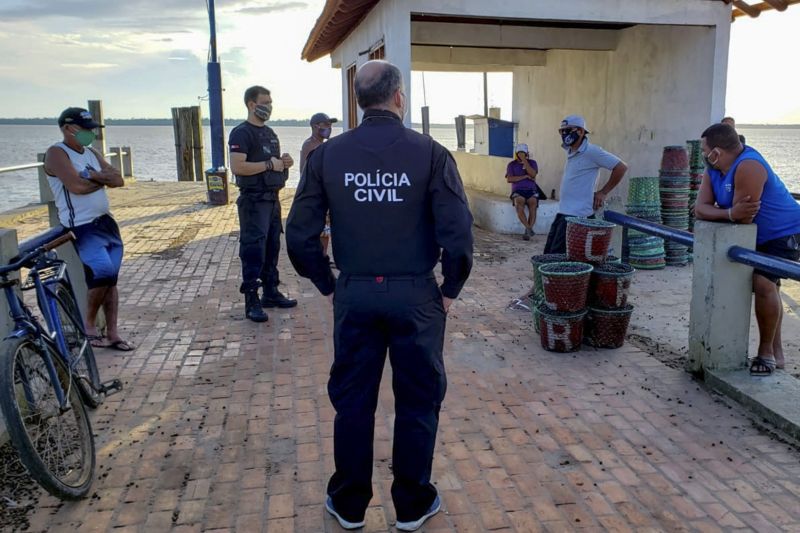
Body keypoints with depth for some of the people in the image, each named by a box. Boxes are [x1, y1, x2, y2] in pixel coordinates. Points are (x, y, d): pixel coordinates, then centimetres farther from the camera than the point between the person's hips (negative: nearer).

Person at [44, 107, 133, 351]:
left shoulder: (92, 153, 16)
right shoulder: (57, 154, -7)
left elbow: (119, 180, 5)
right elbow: (77, 186, -21)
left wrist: (94, 175, -12)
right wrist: (103, 179, -3)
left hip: (107, 223, 8)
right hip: (82, 228, -7)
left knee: (110, 279, 7)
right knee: (104, 273, -21)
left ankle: (112, 333, 13)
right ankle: (89, 325, 0)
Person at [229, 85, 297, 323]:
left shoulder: (270, 133, 17)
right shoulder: (241, 133, -10)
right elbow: (237, 167, -22)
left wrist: (284, 162, 6)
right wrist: (269, 164, -18)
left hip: (272, 198, 9)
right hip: (253, 200, -9)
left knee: (272, 247, 13)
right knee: (253, 249, -7)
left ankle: (271, 293, 24)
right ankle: (251, 301, -3)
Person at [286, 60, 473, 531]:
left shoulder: (328, 155, -3)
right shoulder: (430, 153, -9)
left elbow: (300, 236, -3)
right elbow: (458, 234, -14)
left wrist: (328, 285, 8)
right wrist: (450, 289, 0)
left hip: (354, 295, 2)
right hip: (415, 295, -2)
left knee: (353, 401, 16)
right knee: (418, 402, 14)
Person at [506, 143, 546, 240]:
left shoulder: (532, 163, 13)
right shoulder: (512, 165, 12)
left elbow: (533, 174, -8)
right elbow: (509, 179, -3)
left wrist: (524, 160, -9)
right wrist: (525, 176, -7)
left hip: (531, 190, 1)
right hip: (518, 191, 0)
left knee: (533, 203, -33)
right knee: (519, 202, -35)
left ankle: (527, 231, -33)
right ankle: (529, 229, -39)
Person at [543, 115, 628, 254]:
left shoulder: (591, 152, -12)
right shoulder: (570, 152, 13)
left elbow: (621, 167, -12)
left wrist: (603, 193, -8)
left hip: (577, 215, -9)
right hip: (563, 212, 9)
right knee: (548, 254, 9)